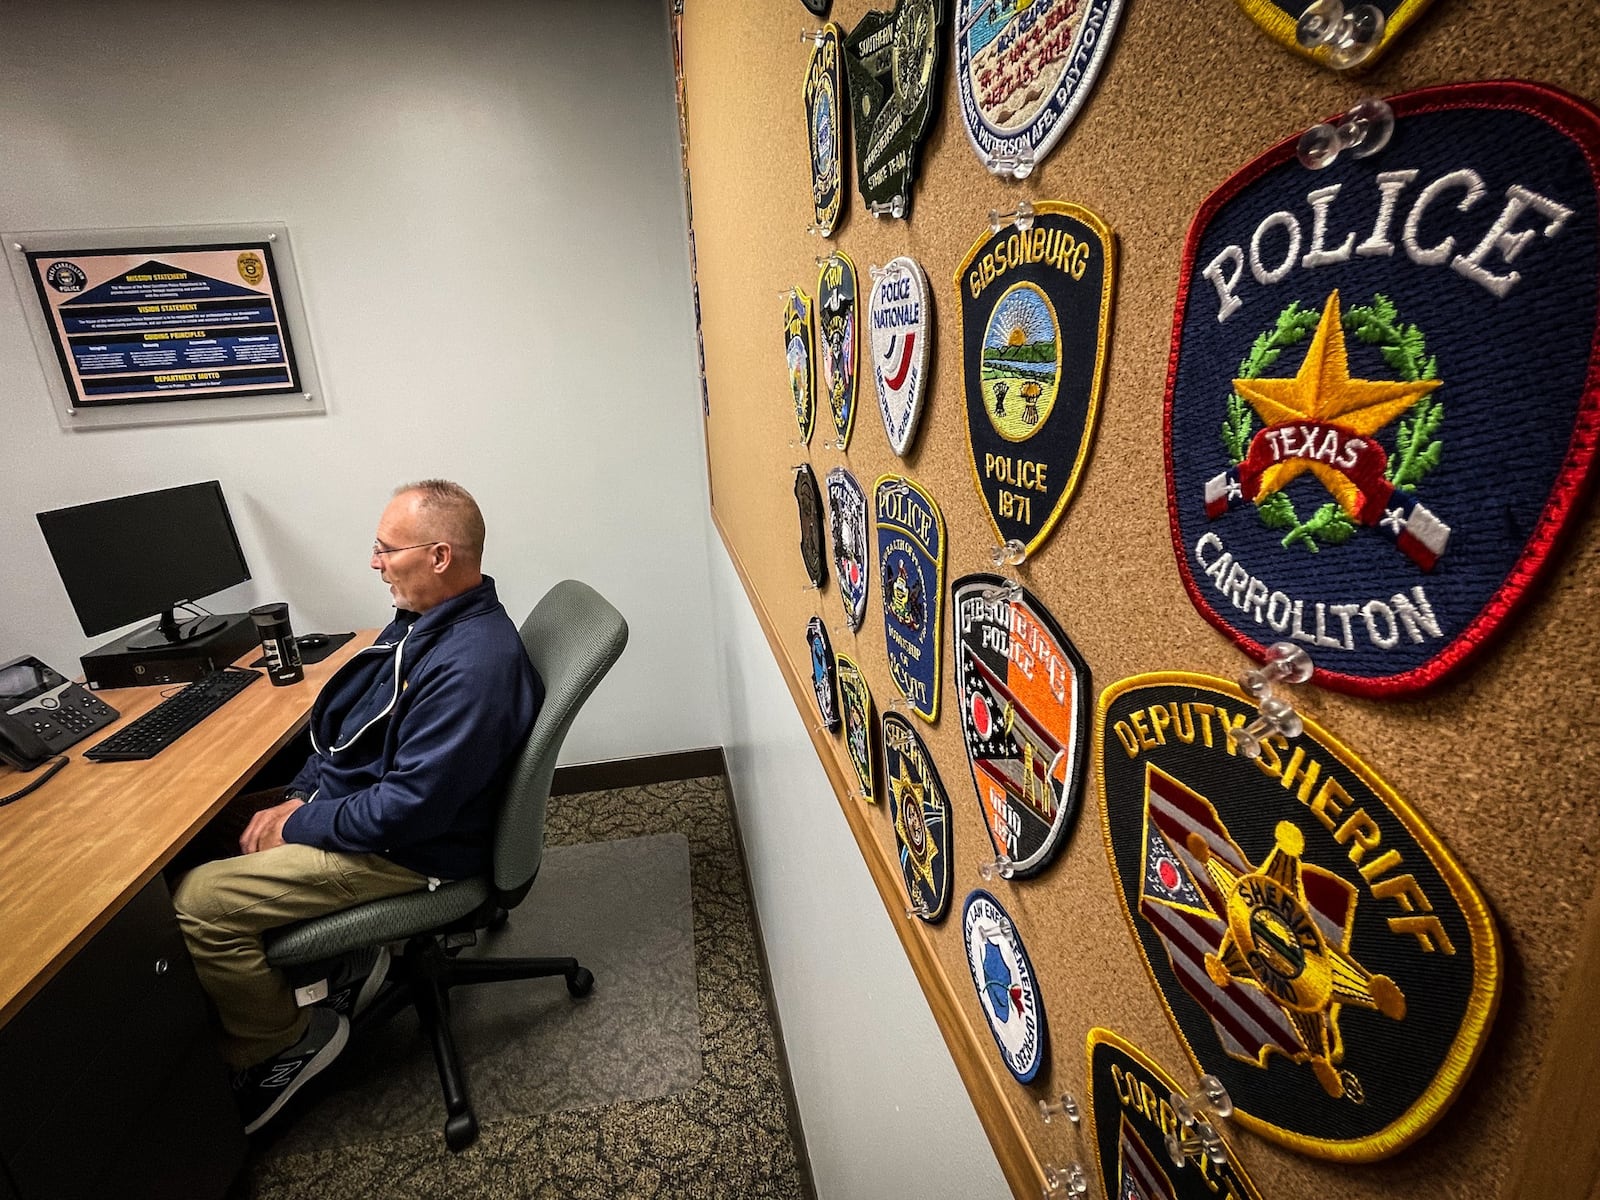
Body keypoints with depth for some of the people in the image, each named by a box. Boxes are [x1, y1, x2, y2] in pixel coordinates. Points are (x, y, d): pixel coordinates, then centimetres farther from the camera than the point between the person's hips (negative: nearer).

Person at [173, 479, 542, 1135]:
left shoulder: (473, 666, -32)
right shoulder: (426, 617, 1)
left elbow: (411, 806, -30)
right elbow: (345, 718, 12)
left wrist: (299, 827, -15)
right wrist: (299, 795, 0)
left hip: (408, 851, -10)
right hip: (349, 797, 10)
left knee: (197, 901, -10)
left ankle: (281, 1043, 14)